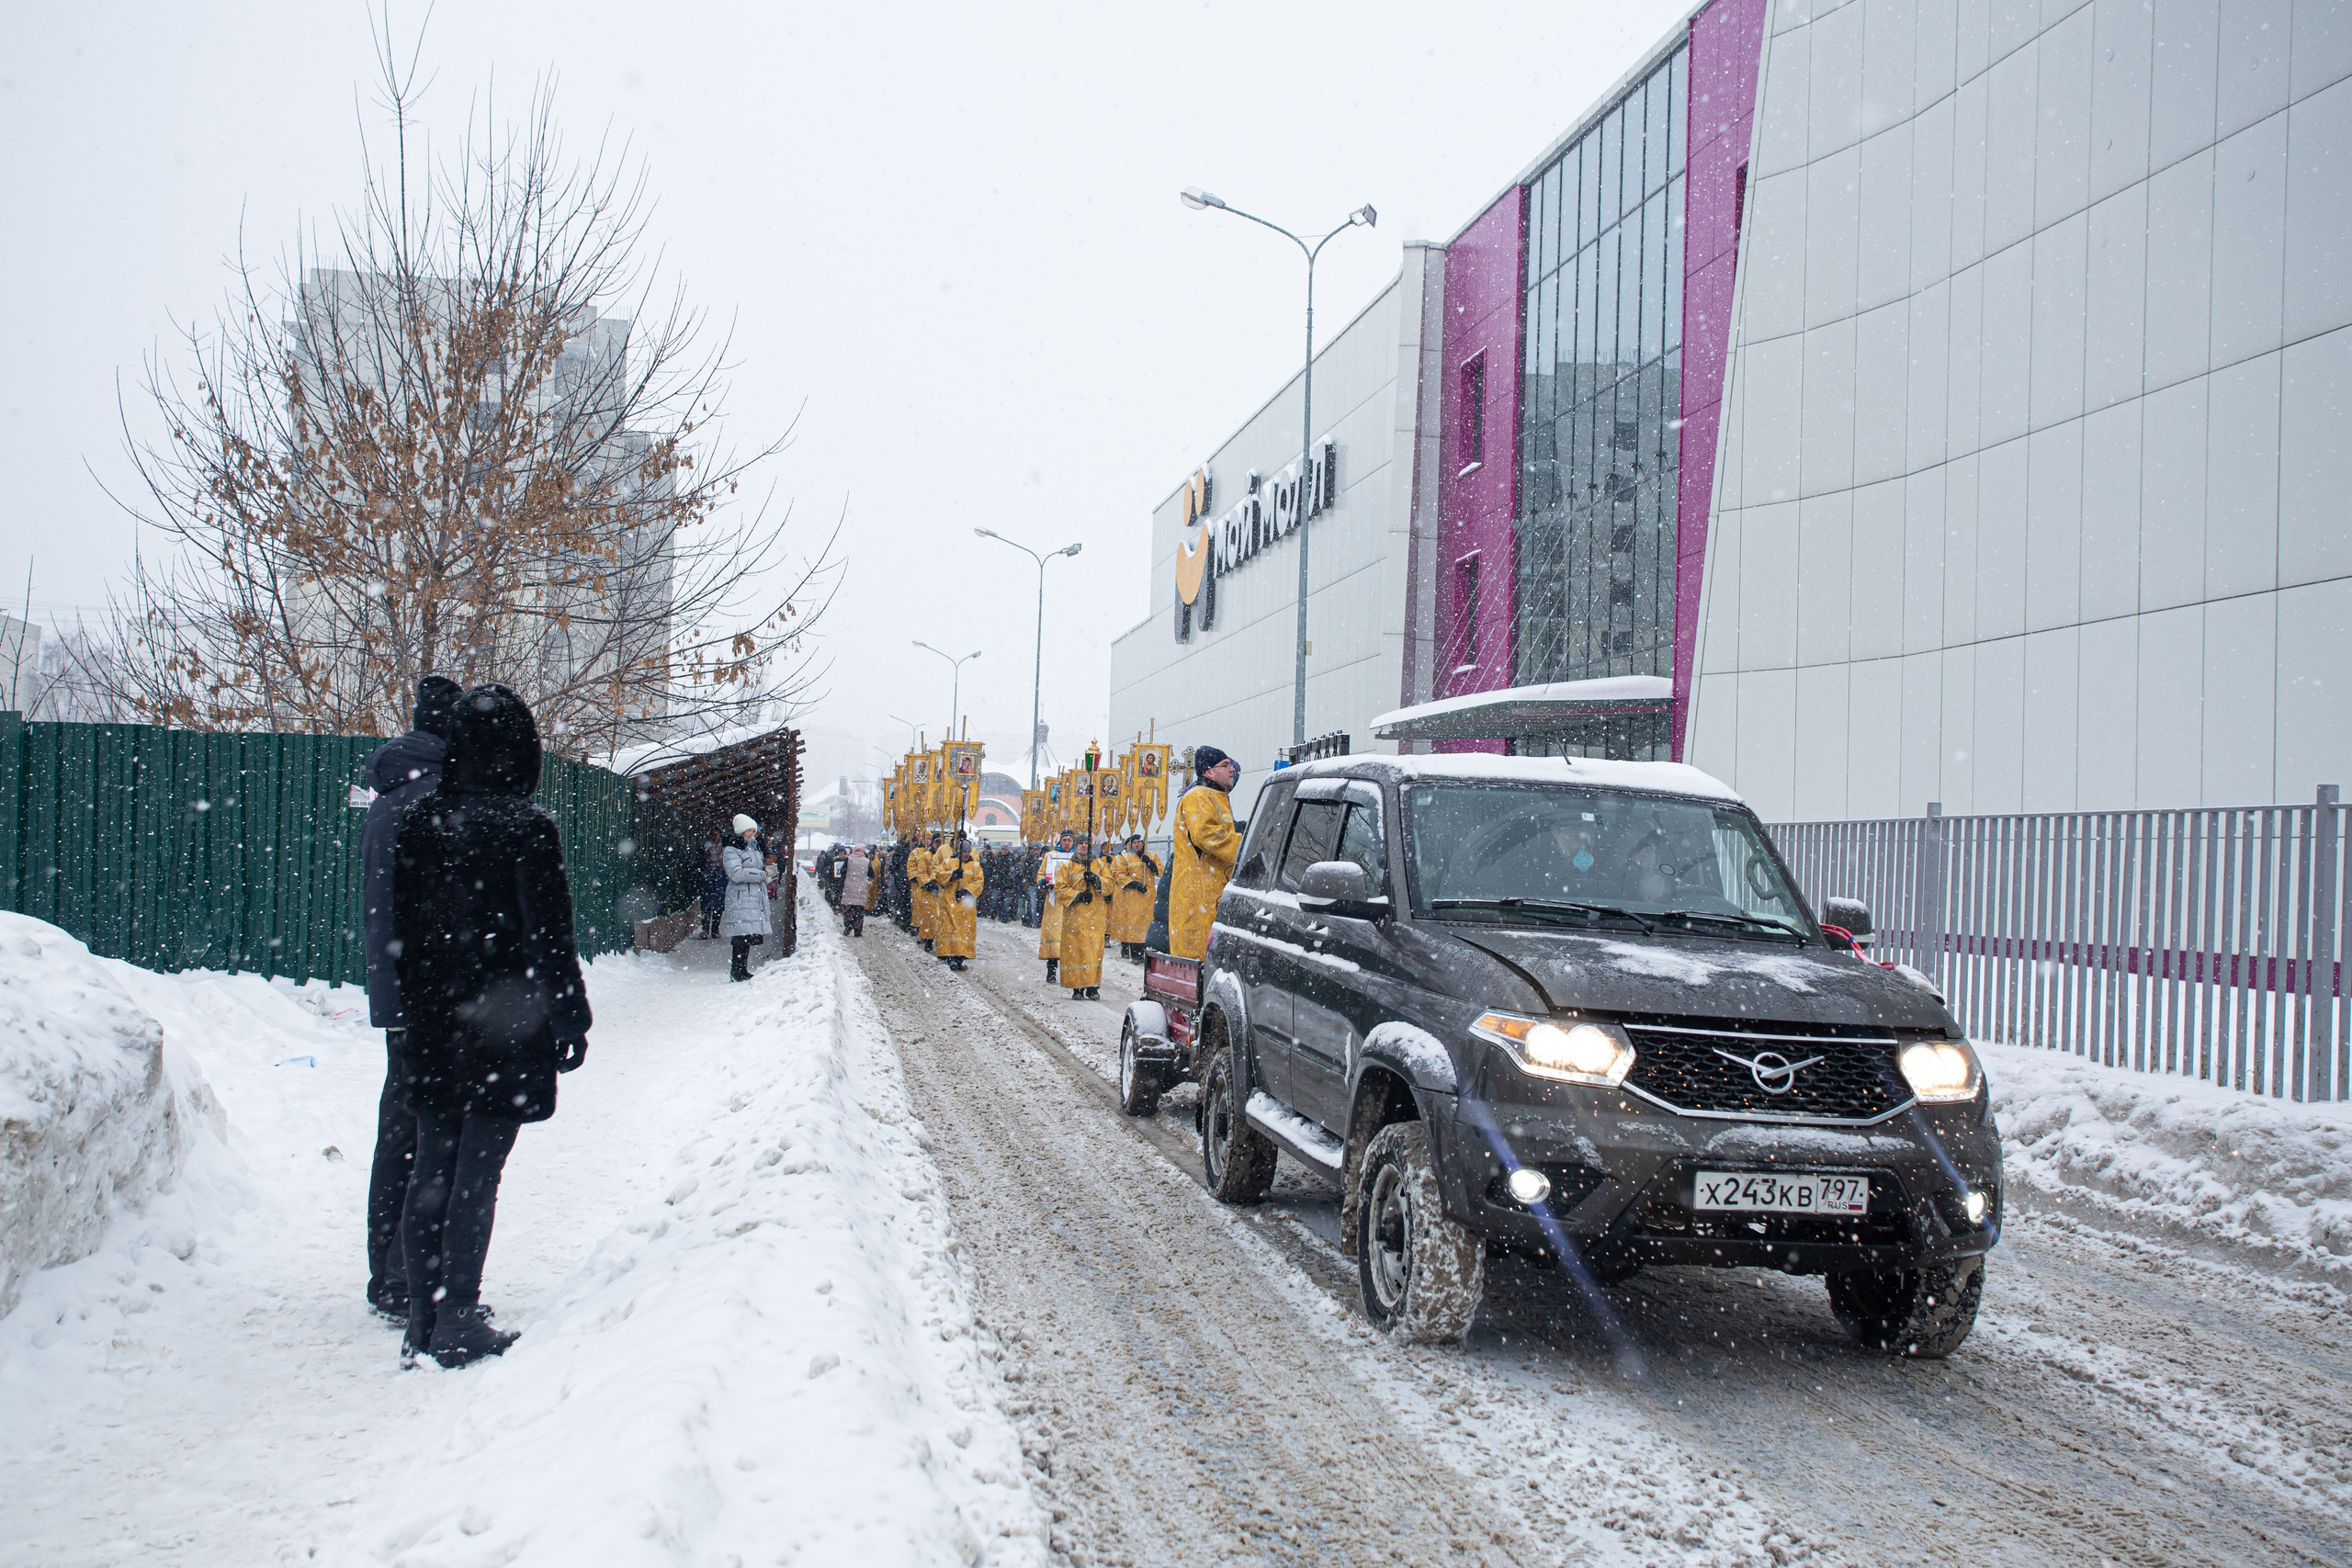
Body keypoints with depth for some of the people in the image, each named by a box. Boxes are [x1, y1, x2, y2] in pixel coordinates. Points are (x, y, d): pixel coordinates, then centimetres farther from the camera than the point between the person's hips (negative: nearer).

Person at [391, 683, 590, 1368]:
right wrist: (569, 1021, -4)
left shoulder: (418, 821, 4)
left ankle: (423, 1324, 16)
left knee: (431, 1172, 11)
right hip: (501, 1025, -5)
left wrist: (417, 1006, 18)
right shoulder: (525, 828, -14)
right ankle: (457, 1325, 5)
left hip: (433, 1024, 5)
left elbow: (402, 926, 10)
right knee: (477, 1175, 0)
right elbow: (548, 936, -12)